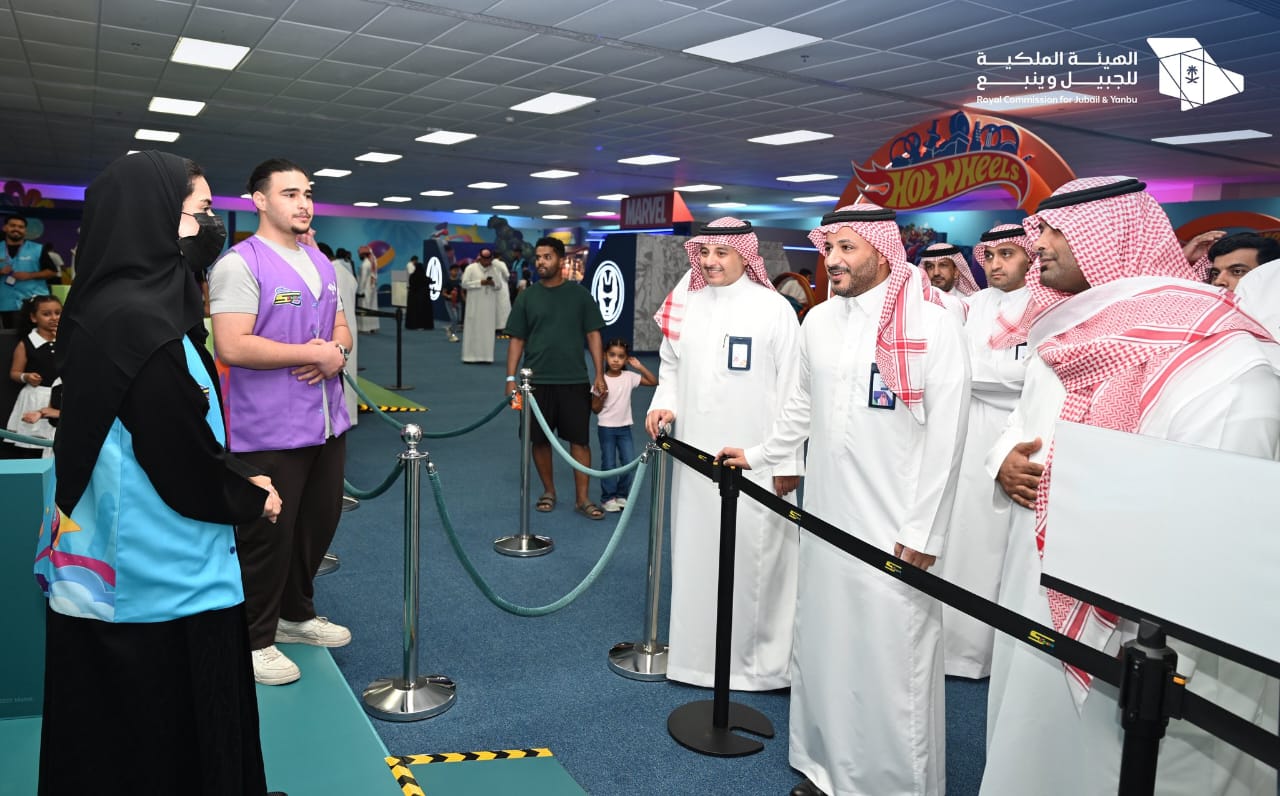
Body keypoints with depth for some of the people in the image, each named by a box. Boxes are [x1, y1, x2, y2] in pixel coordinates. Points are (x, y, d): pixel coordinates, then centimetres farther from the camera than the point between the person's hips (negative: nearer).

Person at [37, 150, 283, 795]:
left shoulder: (117, 304, 6)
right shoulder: (139, 322, -24)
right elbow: (185, 458, -21)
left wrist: (239, 478, 4)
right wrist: (250, 499, -4)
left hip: (116, 573, 10)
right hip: (158, 580, -10)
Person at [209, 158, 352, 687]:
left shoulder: (322, 264, 13)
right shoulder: (240, 264, -13)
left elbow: (341, 328, 18)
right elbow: (232, 347, -22)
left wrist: (337, 352, -6)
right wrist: (313, 352, -18)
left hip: (326, 421, 8)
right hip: (268, 431, -8)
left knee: (318, 525, 18)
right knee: (266, 536, 3)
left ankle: (297, 614, 37)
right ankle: (254, 639, 19)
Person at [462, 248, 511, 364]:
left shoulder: (494, 269, 9)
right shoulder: (471, 268, -1)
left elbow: (499, 285, 11)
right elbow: (464, 284, -6)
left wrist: (493, 283, -11)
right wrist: (480, 282, -14)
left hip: (489, 306, 3)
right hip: (475, 305, -3)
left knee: (488, 331, 1)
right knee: (473, 330, -2)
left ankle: (486, 356, 5)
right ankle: (470, 356, 2)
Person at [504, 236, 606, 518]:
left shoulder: (579, 294, 3)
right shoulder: (527, 297, 5)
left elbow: (593, 334, 4)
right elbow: (517, 340, 6)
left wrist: (599, 374, -4)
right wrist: (510, 377, -2)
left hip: (575, 381, -1)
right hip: (537, 381, 1)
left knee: (580, 440, 1)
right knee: (540, 440, 8)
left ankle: (582, 498, 9)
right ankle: (548, 491, 25)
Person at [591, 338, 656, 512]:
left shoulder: (630, 377, -2)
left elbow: (654, 382, -3)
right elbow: (595, 409, -3)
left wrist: (640, 366, -10)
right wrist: (602, 395, -21)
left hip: (624, 428, 3)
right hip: (606, 428, -2)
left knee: (630, 462, 0)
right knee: (609, 464, 3)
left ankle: (622, 495, 18)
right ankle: (608, 497, 17)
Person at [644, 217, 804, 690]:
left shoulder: (775, 309, -6)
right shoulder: (686, 306, 7)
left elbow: (792, 393, -6)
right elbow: (670, 366, 19)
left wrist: (788, 463, -7)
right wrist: (664, 403, -1)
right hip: (695, 457, 5)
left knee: (754, 557, 0)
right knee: (695, 553, 12)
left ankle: (762, 659, 16)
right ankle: (697, 650, 28)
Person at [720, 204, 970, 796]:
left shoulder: (933, 324, -8)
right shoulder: (818, 320, 9)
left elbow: (946, 434, -10)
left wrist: (923, 531, -11)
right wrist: (758, 454, 26)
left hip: (895, 529, -5)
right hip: (825, 517, 6)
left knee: (891, 659, 0)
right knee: (822, 642, 13)